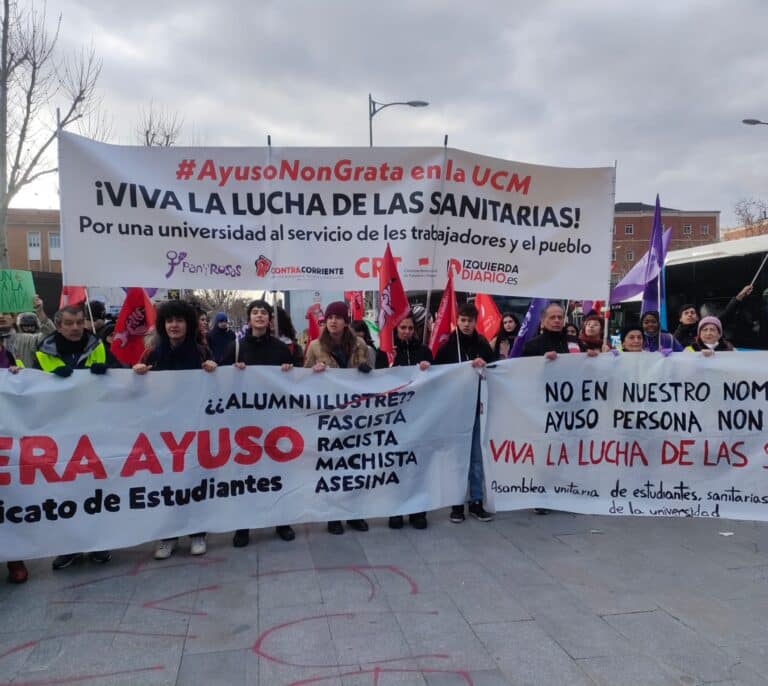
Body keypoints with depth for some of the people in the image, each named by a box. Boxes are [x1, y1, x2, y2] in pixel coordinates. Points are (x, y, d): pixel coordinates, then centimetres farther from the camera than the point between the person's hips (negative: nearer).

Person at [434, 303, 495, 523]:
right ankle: (457, 504, 13)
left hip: (474, 407, 2)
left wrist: (485, 364, -14)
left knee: (475, 457, 7)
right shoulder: (447, 345, -2)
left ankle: (476, 502, 16)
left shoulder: (482, 345, 5)